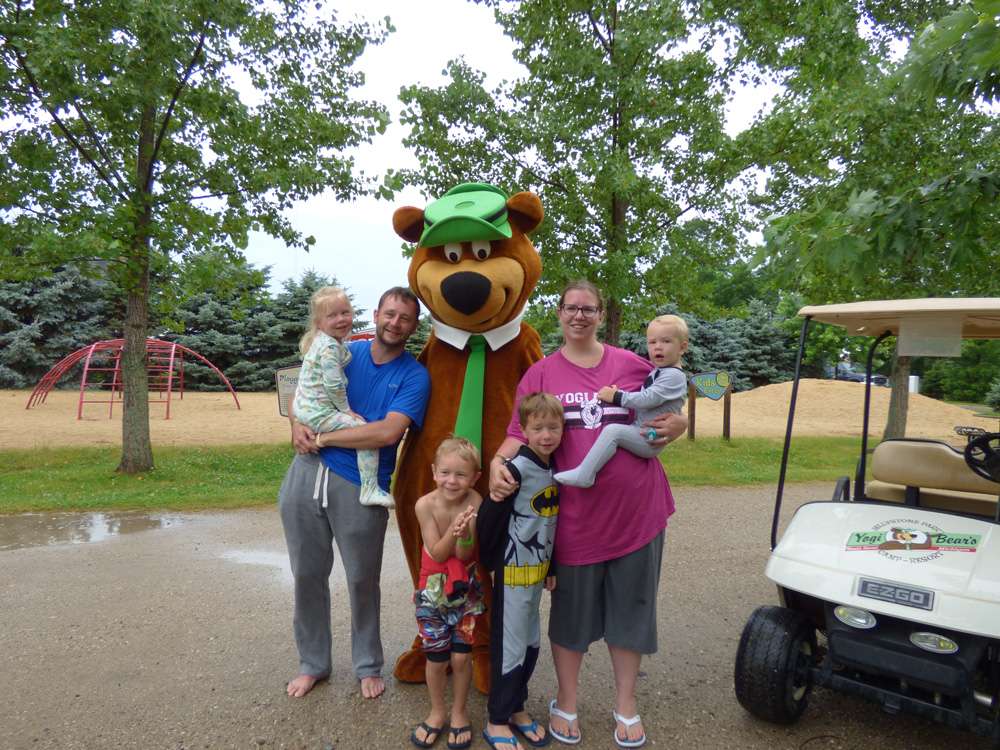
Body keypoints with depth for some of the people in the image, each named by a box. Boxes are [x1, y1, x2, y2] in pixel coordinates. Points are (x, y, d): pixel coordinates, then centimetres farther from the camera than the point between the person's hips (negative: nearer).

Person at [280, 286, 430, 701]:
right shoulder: (345, 352, 10)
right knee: (307, 574, 13)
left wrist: (323, 438, -12)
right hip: (307, 471, 4)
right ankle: (312, 663, 35)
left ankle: (368, 666, 33)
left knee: (362, 581, 9)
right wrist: (298, 426, -5)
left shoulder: (414, 375, -3)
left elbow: (389, 432, -16)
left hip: (360, 486, -3)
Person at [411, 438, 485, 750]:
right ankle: (437, 712, 33)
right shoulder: (425, 504, -19)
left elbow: (464, 556, -18)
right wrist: (452, 531, -34)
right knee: (436, 657, 7)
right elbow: (438, 554, -17)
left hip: (466, 587, 0)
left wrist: (465, 534, -39)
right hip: (434, 587, 0)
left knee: (461, 656, 4)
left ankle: (459, 711, 31)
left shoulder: (474, 502, -20)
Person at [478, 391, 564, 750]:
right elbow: (489, 515, -18)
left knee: (532, 642, 18)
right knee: (511, 645, 3)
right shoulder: (518, 469, -20)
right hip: (514, 571, -8)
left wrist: (550, 566, 15)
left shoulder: (554, 468, 4)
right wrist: (490, 562, -9)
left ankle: (516, 708, 35)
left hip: (538, 569, 8)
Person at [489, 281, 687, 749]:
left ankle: (626, 705, 36)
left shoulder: (632, 365, 5)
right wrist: (498, 462, -21)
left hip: (636, 510, 2)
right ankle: (565, 703, 36)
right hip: (575, 513, -1)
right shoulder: (541, 374, 2)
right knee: (571, 609, 13)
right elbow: (520, 433, -2)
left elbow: (670, 418, 15)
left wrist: (676, 425, -8)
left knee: (629, 608, 15)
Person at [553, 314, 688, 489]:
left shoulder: (674, 376, -13)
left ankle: (584, 475, -31)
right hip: (640, 435, 11)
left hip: (648, 442, -11)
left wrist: (617, 397, -15)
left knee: (613, 430, -28)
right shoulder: (656, 373, 17)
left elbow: (649, 399, -22)